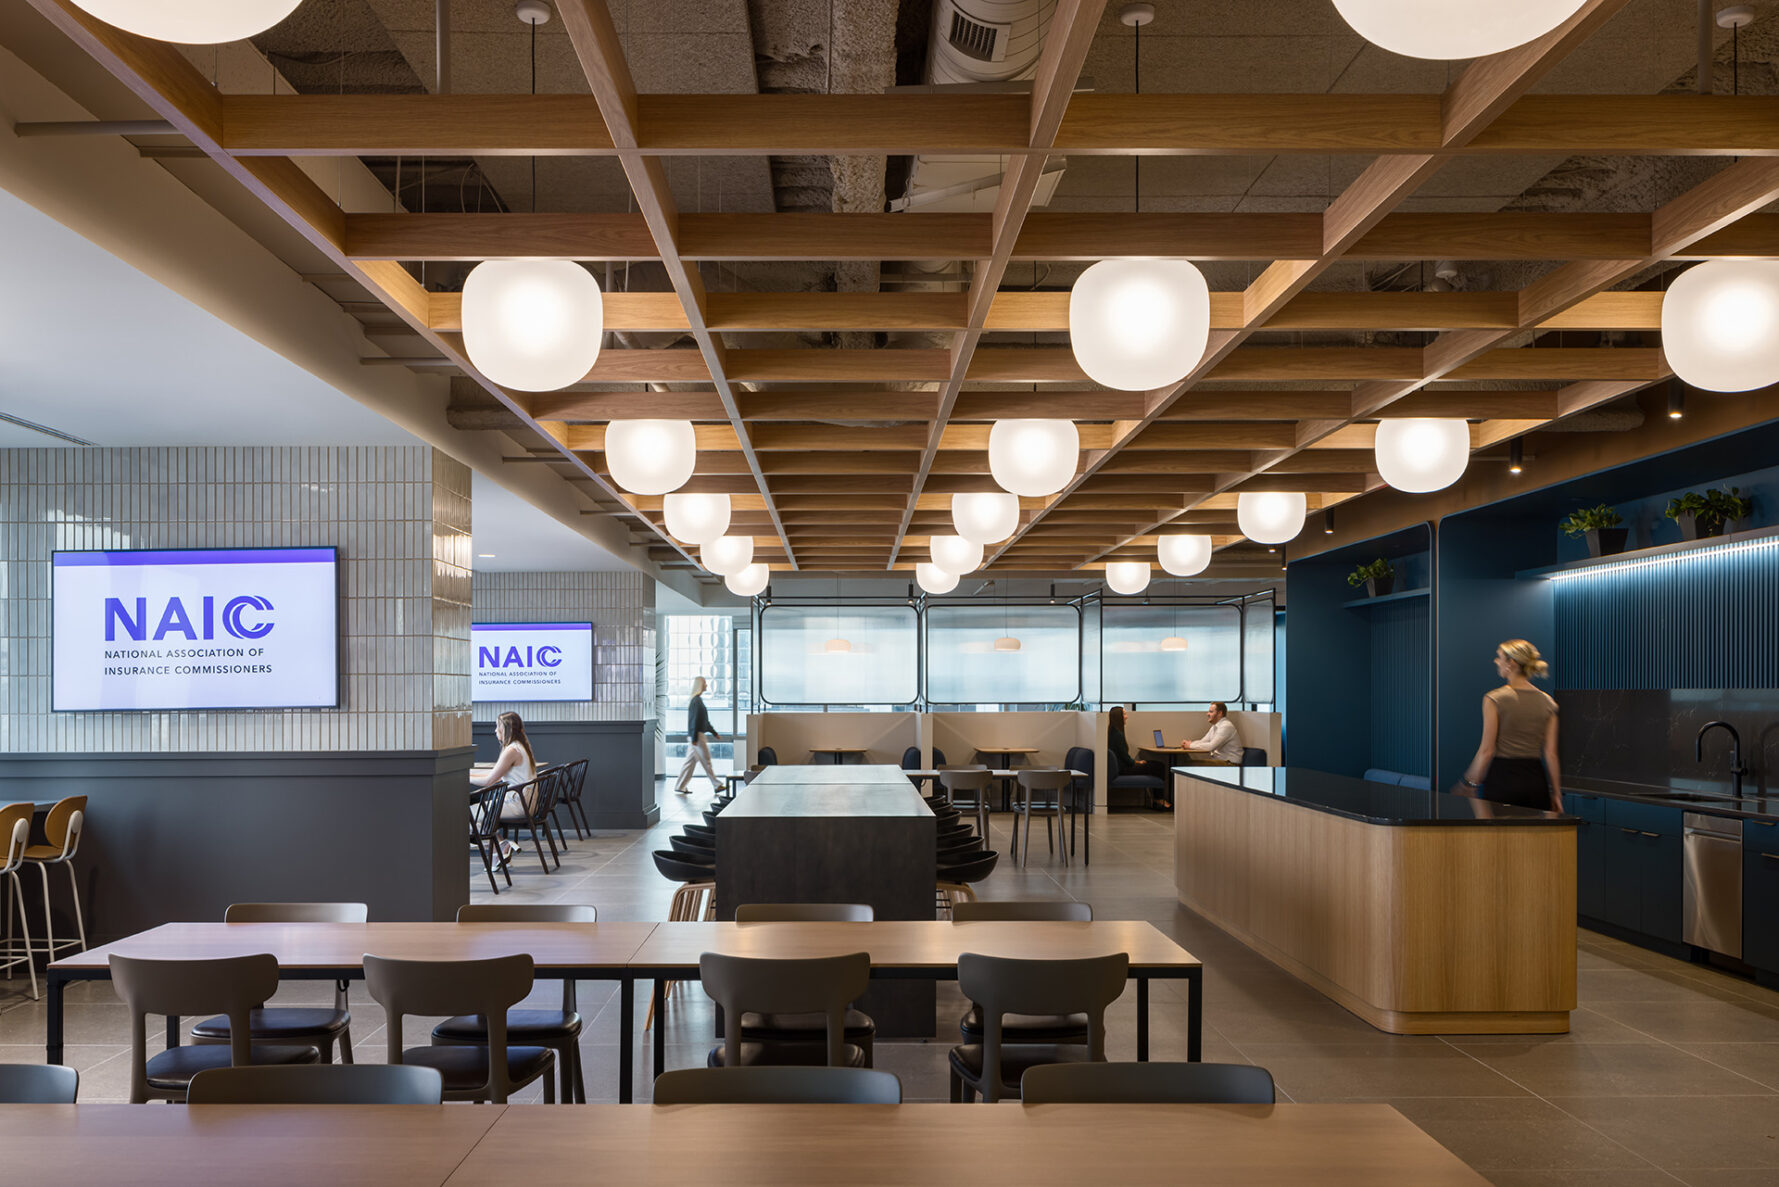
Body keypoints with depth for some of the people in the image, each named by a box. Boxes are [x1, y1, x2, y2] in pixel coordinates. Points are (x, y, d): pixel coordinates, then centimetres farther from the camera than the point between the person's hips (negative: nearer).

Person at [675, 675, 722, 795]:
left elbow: (704, 721, 24)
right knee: (706, 761, -2)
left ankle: (680, 786, 11)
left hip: (696, 736, 10)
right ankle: (716, 785, 5)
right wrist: (694, 738, -22)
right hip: (697, 736, -10)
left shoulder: (697, 700, 17)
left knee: (690, 762, 10)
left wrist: (714, 733, 27)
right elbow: (695, 720, -20)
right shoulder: (697, 701, -15)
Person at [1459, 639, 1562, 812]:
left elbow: (1487, 750, -9)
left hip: (1503, 778, -4)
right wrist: (1556, 793, 9)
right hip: (1536, 780, 4)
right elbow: (1550, 753, 3)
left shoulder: (1495, 700, -8)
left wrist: (1470, 783, -1)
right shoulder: (1547, 702, 5)